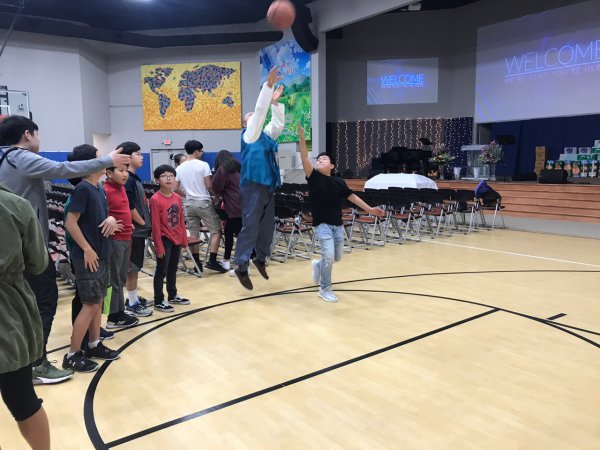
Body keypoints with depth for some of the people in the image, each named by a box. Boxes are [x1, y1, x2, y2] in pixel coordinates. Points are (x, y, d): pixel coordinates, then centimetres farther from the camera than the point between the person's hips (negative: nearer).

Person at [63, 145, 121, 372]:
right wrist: (87, 249, -20)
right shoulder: (82, 188, -16)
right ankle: (72, 355, 7)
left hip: (102, 254, 9)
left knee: (98, 302, 15)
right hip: (88, 256, -9)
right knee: (90, 305, -3)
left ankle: (94, 345, 28)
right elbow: (70, 223, -20)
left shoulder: (99, 189, 9)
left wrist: (111, 219, 1)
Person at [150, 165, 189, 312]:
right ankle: (158, 301, 12)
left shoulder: (177, 197, 5)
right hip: (164, 239, -6)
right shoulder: (155, 199, -14)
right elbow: (155, 225, -15)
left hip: (176, 239, 6)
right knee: (161, 271, 2)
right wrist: (159, 245, -15)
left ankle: (173, 296, 32)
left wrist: (184, 239, 9)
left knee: (173, 269, 19)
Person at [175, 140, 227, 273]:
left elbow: (175, 189, 7)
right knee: (216, 230, 4)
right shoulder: (203, 165, -9)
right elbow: (209, 186, -13)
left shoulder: (179, 168, 6)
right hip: (204, 202, -5)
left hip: (189, 204, 5)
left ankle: (197, 263, 12)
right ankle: (212, 261, -4)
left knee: (193, 234, 9)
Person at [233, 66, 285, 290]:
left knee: (267, 225, 12)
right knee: (251, 226, -8)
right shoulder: (249, 135, -1)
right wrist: (269, 85, -10)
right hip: (253, 186, -8)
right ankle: (241, 266, -3)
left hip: (268, 186, 8)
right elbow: (259, 110, -8)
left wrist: (275, 103, 11)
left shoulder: (267, 135, 18)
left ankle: (261, 259, 28)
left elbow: (278, 123, 21)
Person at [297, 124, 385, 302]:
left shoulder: (339, 182, 3)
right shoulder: (314, 177, -7)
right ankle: (325, 289, 7)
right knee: (329, 256, -14)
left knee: (337, 257, 13)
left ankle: (318, 265, 44)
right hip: (322, 225, -4)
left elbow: (352, 196, 12)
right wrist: (302, 138, -31)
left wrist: (370, 209, 16)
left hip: (338, 225, 5)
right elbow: (304, 159, -19)